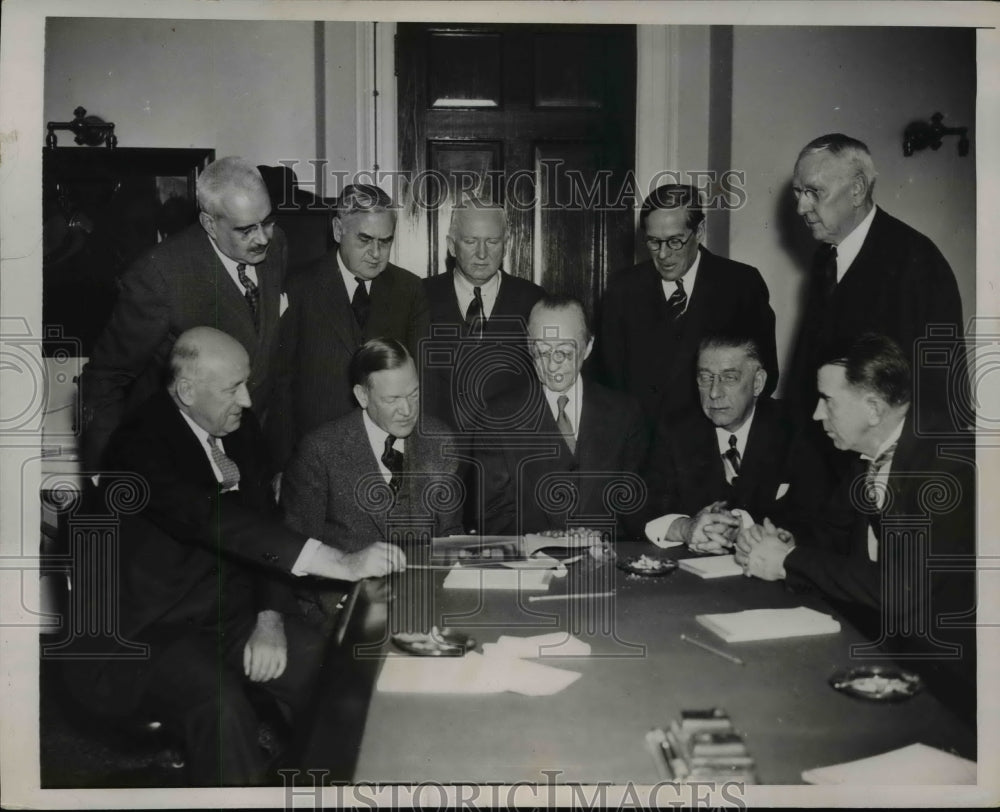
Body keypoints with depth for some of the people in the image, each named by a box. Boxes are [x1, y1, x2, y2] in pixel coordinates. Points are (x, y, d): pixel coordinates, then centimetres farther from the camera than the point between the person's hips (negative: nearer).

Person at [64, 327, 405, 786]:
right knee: (223, 710, -32)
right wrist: (344, 564, -40)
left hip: (235, 615, 6)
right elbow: (215, 519, -33)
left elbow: (263, 521, 5)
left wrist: (271, 617, -11)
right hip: (153, 632, -6)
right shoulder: (141, 443, -19)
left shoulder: (240, 429, 3)